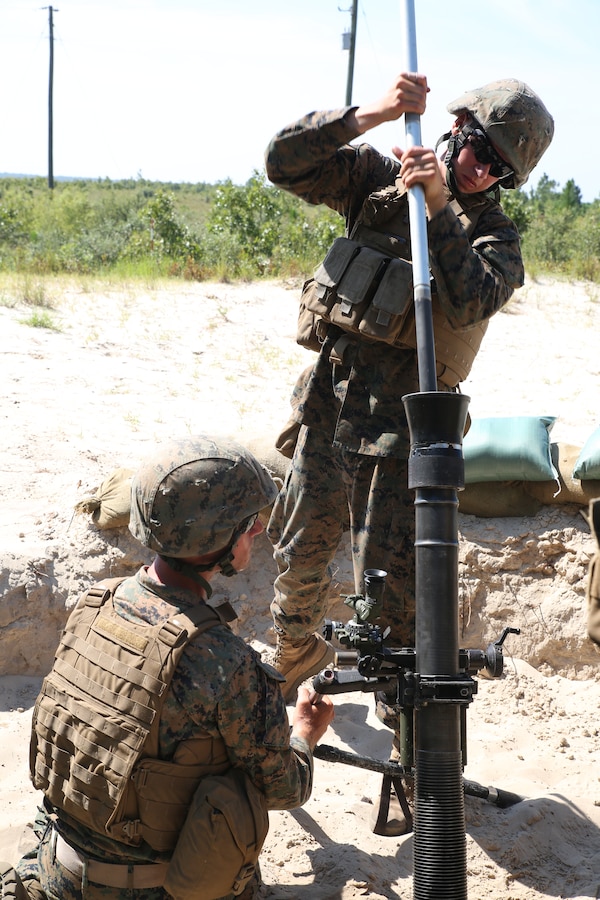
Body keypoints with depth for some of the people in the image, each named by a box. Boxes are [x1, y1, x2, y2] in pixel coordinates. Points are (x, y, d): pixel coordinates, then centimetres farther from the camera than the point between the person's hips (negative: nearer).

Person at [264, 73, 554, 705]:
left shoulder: (494, 234, 0)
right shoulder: (378, 177, 7)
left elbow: (472, 302, -21)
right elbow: (284, 161, -3)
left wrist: (437, 206, -24)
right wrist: (370, 115, -12)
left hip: (396, 423, -3)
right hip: (327, 401, 3)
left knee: (389, 591, -1)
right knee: (298, 553, 17)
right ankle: (297, 657, 44)